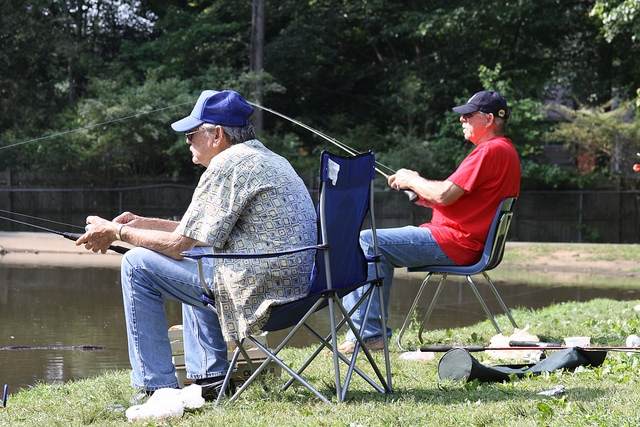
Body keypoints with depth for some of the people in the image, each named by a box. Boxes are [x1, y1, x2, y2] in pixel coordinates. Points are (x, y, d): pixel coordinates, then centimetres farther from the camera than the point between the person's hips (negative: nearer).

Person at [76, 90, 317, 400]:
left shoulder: (228, 165, -12)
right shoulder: (264, 157, 19)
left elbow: (181, 245, -12)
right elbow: (202, 230, 26)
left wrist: (117, 232, 0)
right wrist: (142, 223, 23)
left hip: (258, 288, -10)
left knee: (138, 264, -2)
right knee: (190, 265, 34)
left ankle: (157, 388, 1)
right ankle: (211, 376, 29)